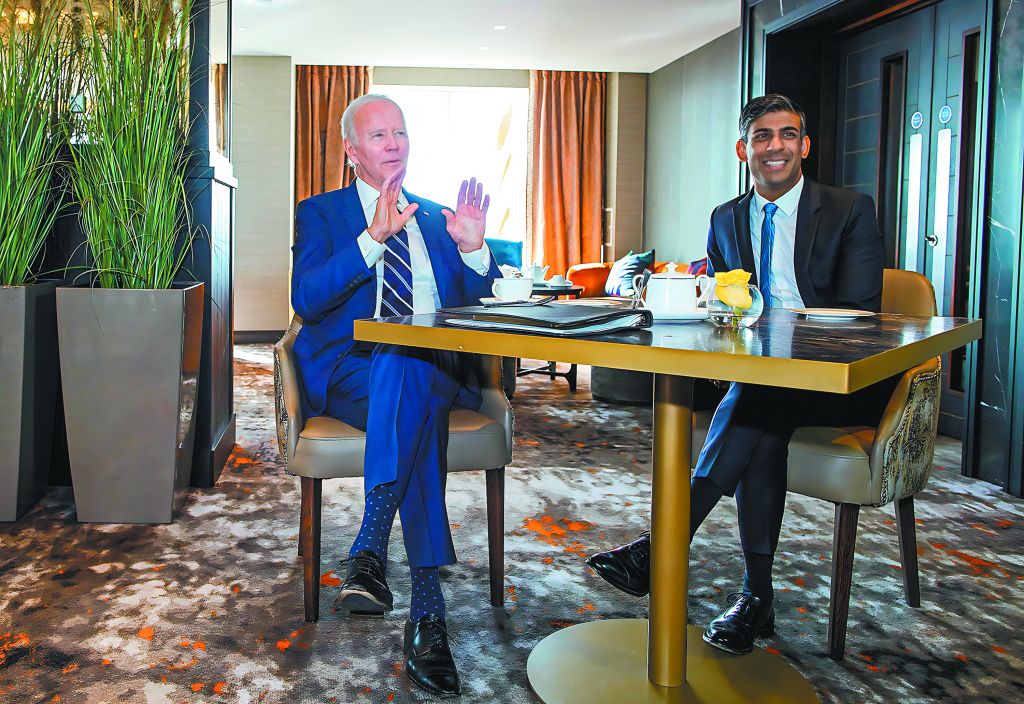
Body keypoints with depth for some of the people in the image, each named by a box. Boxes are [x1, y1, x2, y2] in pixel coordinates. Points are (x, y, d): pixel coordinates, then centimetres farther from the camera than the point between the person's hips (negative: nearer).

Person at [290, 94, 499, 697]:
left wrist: (473, 248, -6)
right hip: (350, 371, -2)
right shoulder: (320, 212, 13)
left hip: (434, 371, 3)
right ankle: (427, 609, -40)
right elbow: (306, 299, -7)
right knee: (412, 390, -37)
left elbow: (478, 305, 14)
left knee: (407, 373, -35)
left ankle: (371, 550, -36)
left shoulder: (437, 218, 23)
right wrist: (374, 236, -19)